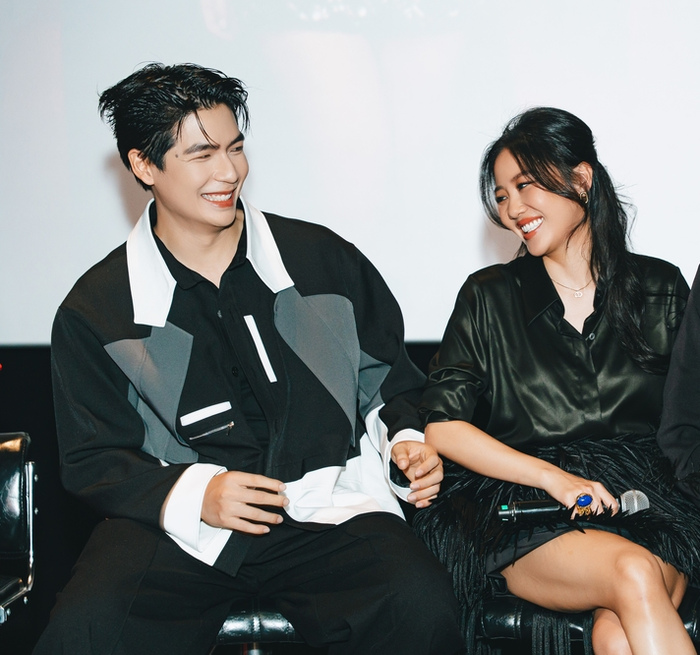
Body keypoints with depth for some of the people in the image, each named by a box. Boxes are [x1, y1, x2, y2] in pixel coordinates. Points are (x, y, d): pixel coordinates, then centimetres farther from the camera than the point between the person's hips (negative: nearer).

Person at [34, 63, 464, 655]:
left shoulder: (325, 261, 8)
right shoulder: (95, 310, 4)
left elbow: (387, 383, 20)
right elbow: (93, 459, 6)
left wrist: (406, 444, -2)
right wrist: (194, 495, -12)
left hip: (328, 507, 1)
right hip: (176, 520, -1)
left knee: (423, 606, -29)